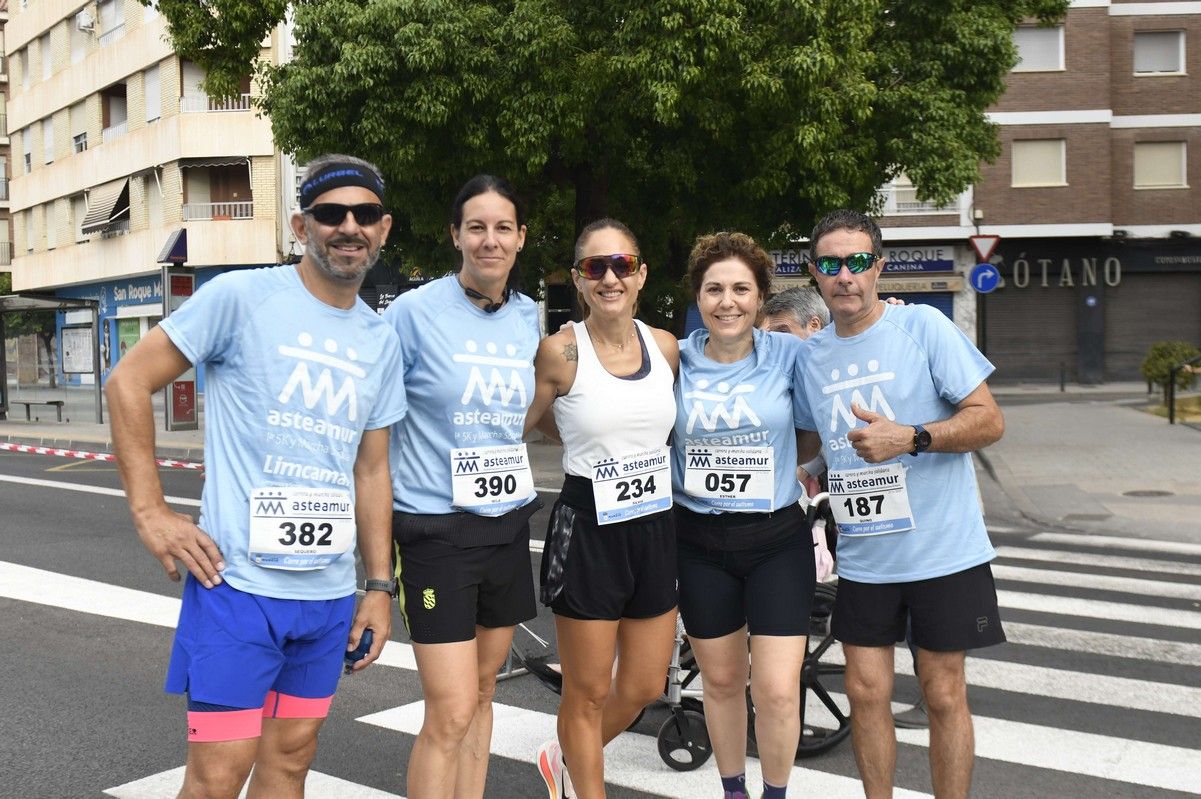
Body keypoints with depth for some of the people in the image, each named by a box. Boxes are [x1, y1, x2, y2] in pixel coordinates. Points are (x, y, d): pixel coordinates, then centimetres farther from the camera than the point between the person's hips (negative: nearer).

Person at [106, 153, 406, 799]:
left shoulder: (381, 343, 10)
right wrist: (150, 512, -10)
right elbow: (129, 381, -5)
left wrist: (379, 585, 12)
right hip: (238, 582, -5)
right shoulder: (242, 297, -8)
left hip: (331, 594, 6)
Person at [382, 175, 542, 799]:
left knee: (481, 692, 16)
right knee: (451, 712, -6)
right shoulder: (414, 311, -11)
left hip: (507, 523, 5)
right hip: (435, 529, -5)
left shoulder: (530, 318, 5)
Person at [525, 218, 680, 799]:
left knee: (645, 686, 15)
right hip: (587, 531, -5)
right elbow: (521, 424, -1)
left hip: (654, 527, 5)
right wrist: (586, 444, -4)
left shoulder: (665, 346, 3)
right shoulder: (561, 349, -11)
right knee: (588, 694, 7)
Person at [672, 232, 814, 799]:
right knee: (721, 681, 15)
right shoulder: (675, 359, -2)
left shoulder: (787, 354, -5)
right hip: (700, 544, 1)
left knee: (778, 691, -4)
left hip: (777, 540, -1)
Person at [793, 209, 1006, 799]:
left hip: (942, 550, -3)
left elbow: (989, 420, -11)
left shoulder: (923, 326, -9)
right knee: (866, 694, 8)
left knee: (943, 695, 6)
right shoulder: (809, 355, 5)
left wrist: (908, 439, -24)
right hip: (862, 556, 4)